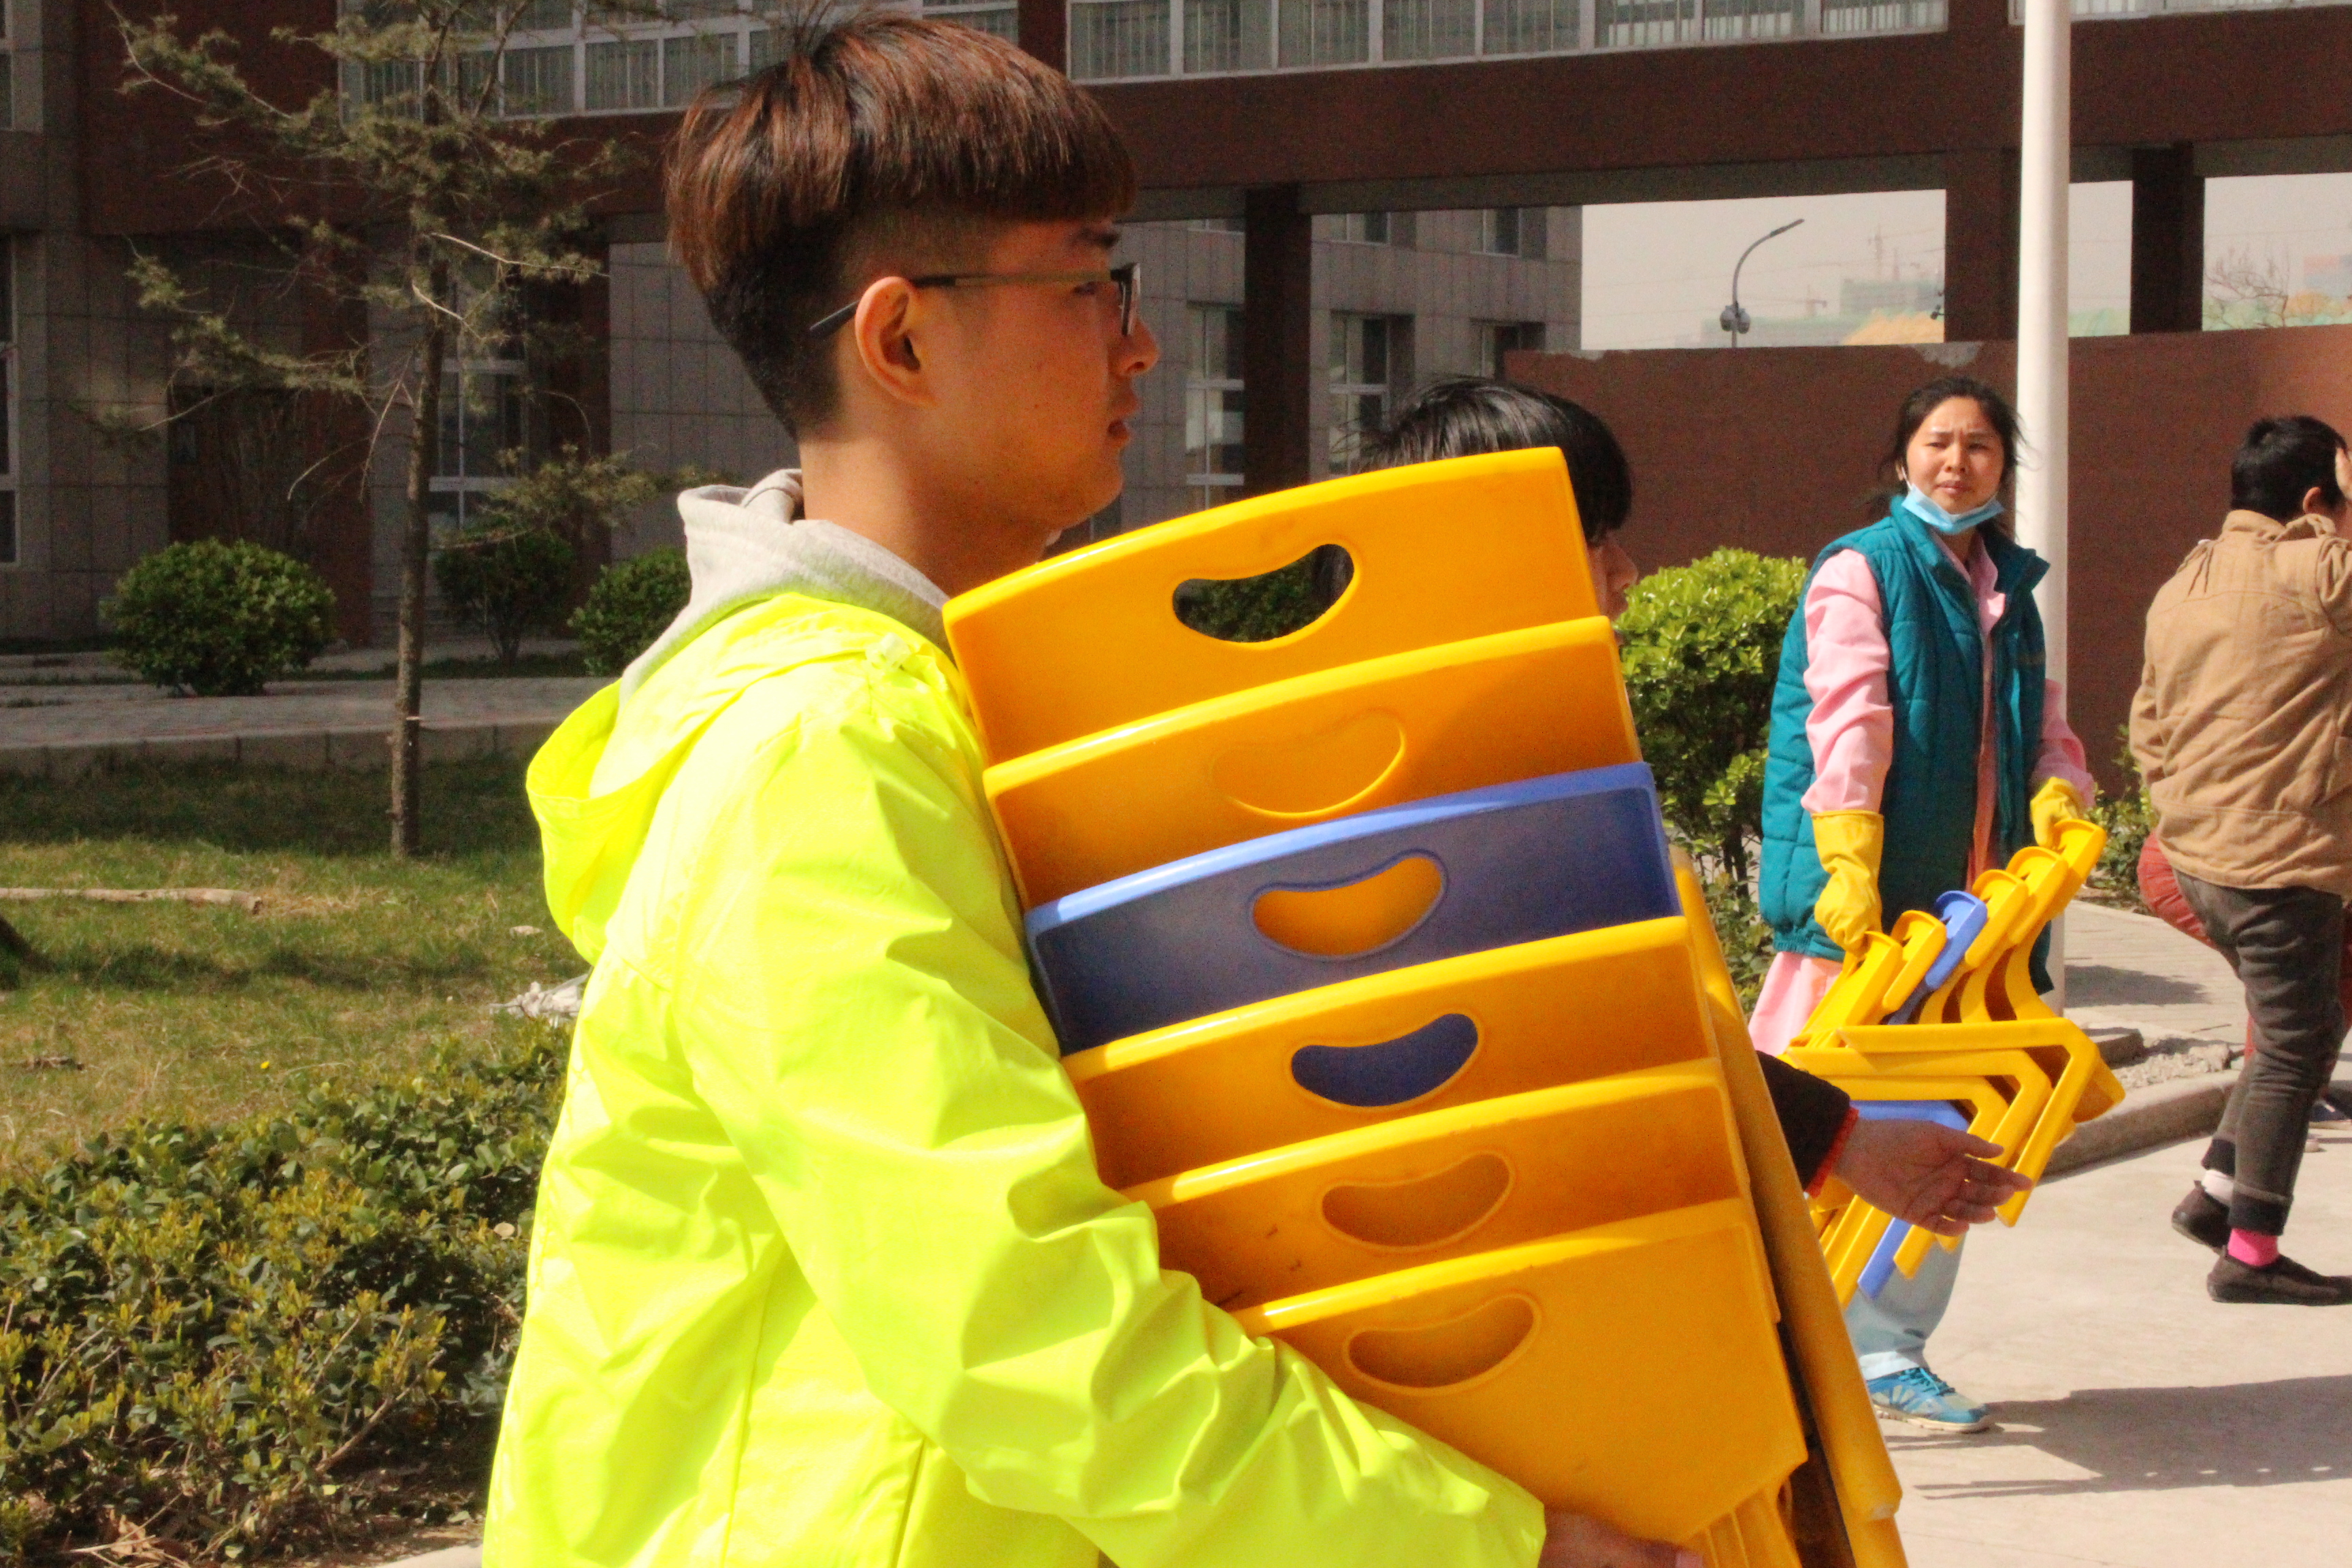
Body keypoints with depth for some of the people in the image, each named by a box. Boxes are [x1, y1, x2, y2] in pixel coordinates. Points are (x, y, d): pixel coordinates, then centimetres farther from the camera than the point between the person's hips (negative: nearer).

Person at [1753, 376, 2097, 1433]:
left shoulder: (2008, 586, 19)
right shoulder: (1860, 570, -2)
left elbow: (2041, 724, 18)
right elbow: (1849, 719, -14)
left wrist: (2056, 798, -5)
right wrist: (1848, 861, -24)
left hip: (1968, 897, 7)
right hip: (1863, 897, -6)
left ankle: (1890, 1348, 19)